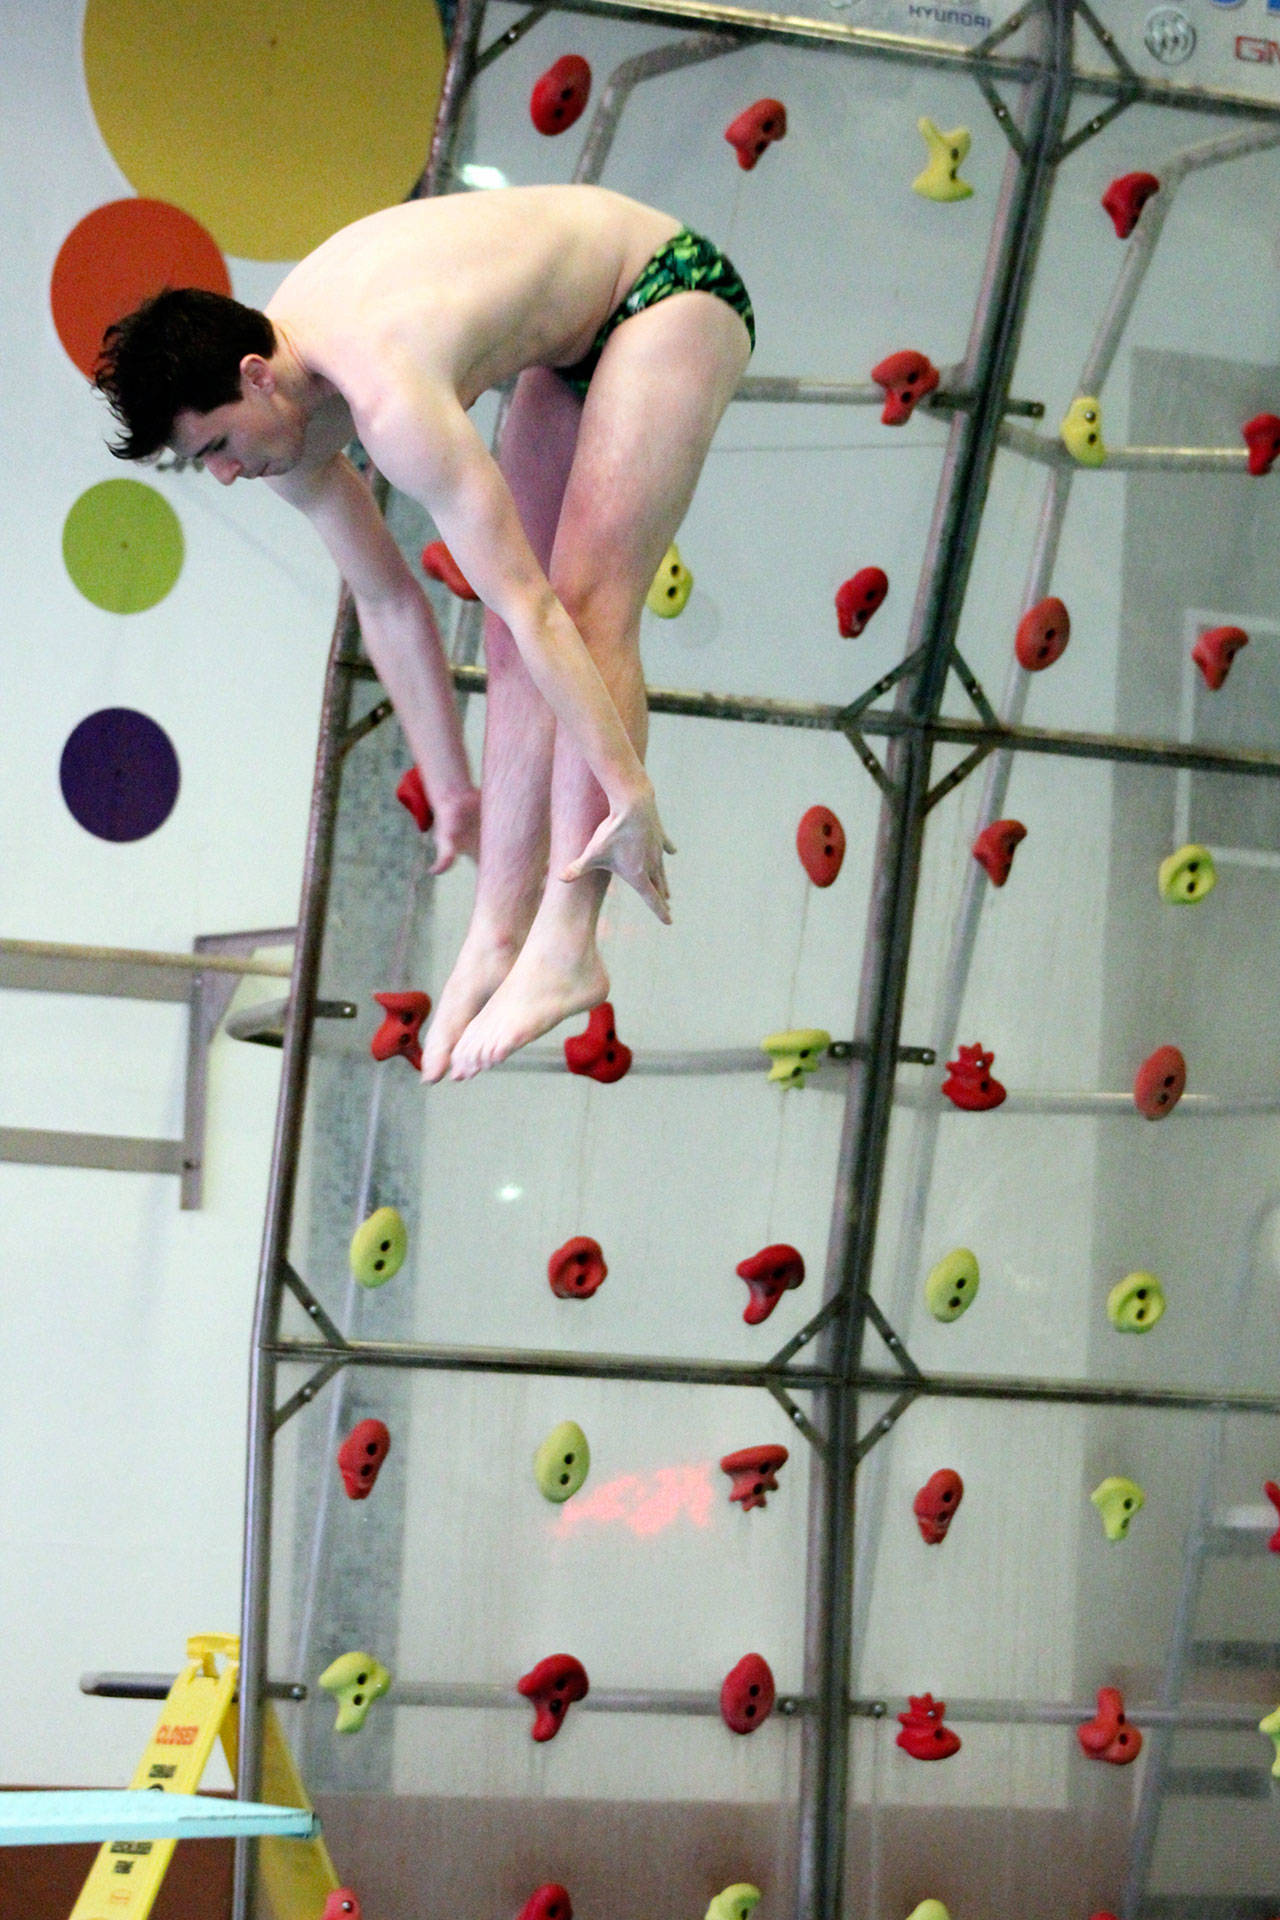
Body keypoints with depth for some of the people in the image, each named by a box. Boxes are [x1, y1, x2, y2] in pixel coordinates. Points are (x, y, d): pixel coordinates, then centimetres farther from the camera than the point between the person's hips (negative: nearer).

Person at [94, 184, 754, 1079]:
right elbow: (387, 603, 2)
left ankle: (566, 945, -23)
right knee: (514, 638, 2)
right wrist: (452, 789, 6)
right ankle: (501, 931, 0)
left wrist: (628, 785, -34)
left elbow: (529, 603, -36)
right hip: (580, 339, 9)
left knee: (587, 608, -19)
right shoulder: (274, 402, -9)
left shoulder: (389, 396, -36)